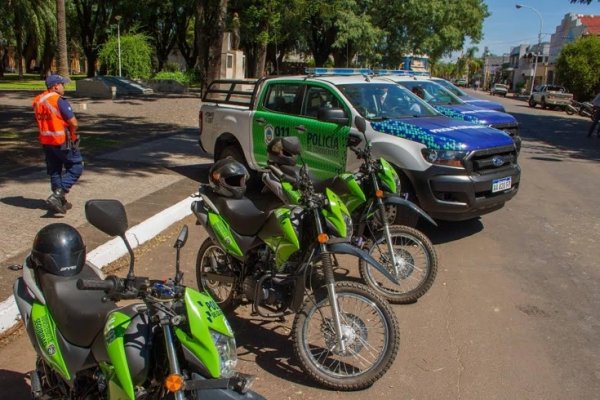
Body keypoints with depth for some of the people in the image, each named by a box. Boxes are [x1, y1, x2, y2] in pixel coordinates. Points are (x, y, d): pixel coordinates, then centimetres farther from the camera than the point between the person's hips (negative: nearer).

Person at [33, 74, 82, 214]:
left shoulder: (37, 101, 8)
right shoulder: (59, 100, -16)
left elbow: (40, 121, 12)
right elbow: (73, 122, -20)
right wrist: (72, 134, 0)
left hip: (46, 141, 8)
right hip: (62, 141, -8)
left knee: (54, 171, 16)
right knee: (76, 167, 3)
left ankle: (60, 201, 23)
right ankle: (57, 195, -10)